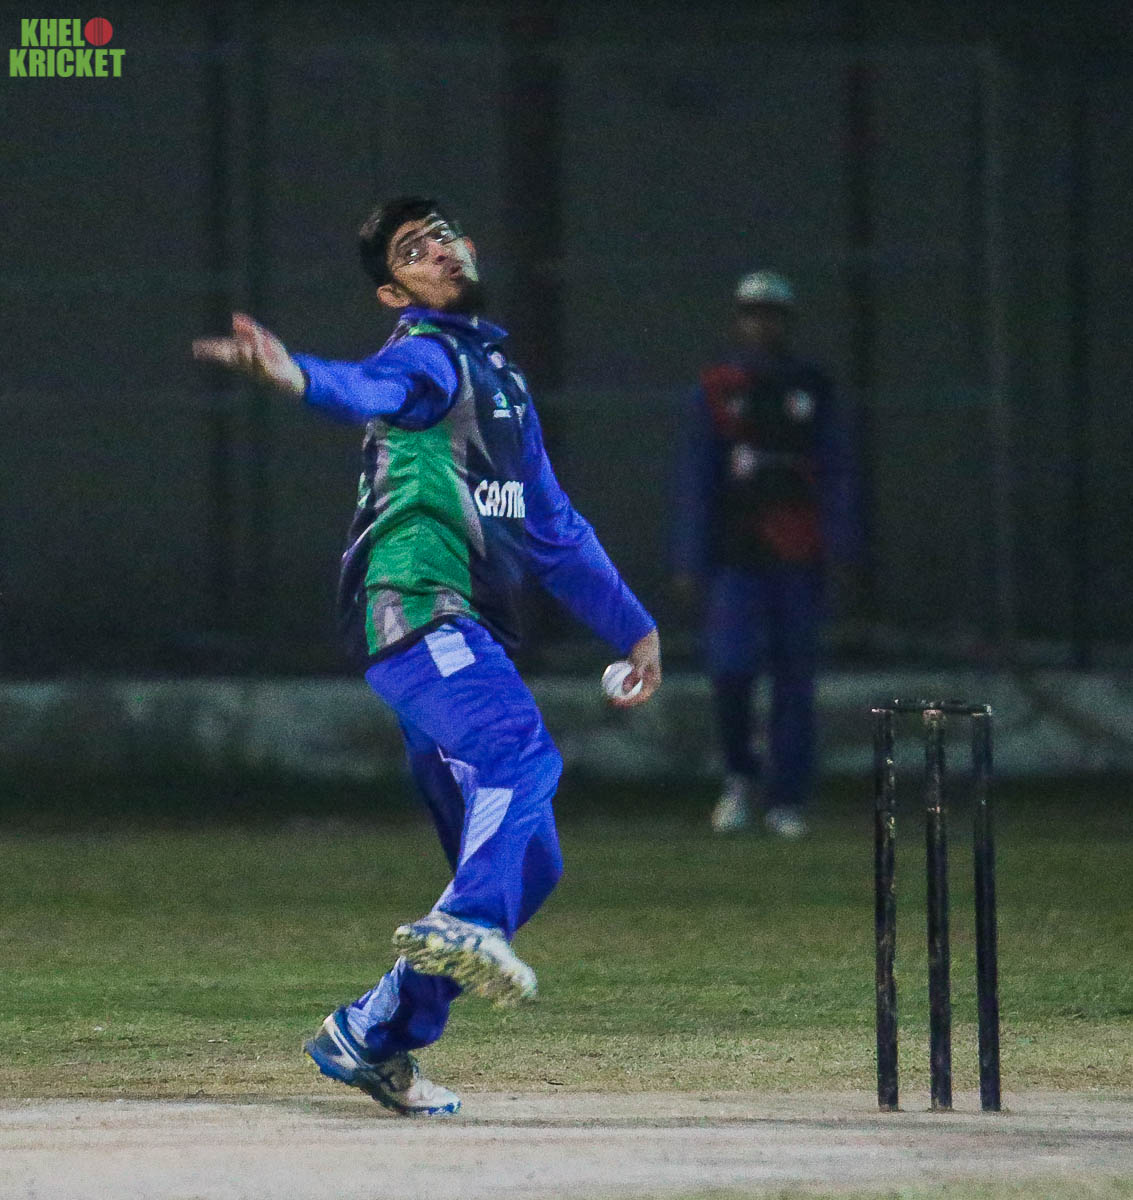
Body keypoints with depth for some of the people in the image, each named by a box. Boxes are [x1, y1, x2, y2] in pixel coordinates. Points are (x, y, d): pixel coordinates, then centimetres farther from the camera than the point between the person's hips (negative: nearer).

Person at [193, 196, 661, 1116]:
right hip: (414, 606, -8)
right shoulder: (426, 356, 2)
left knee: (527, 862, 7)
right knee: (520, 751, -34)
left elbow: (554, 530, 35)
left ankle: (371, 1038, 12)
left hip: (474, 640, 8)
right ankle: (467, 926, -56)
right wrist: (295, 375, -46)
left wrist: (632, 626, 33)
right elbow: (376, 389, -23)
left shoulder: (502, 380, 29)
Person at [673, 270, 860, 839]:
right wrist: (691, 561, -1)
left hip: (798, 557, 1)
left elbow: (837, 471, 7)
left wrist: (841, 546, -4)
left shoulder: (811, 388, 10)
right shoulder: (717, 389, 7)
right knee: (731, 669, -13)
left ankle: (787, 800, 8)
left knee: (795, 679, 1)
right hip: (735, 556, -1)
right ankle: (740, 776, 11)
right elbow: (694, 477, 5)